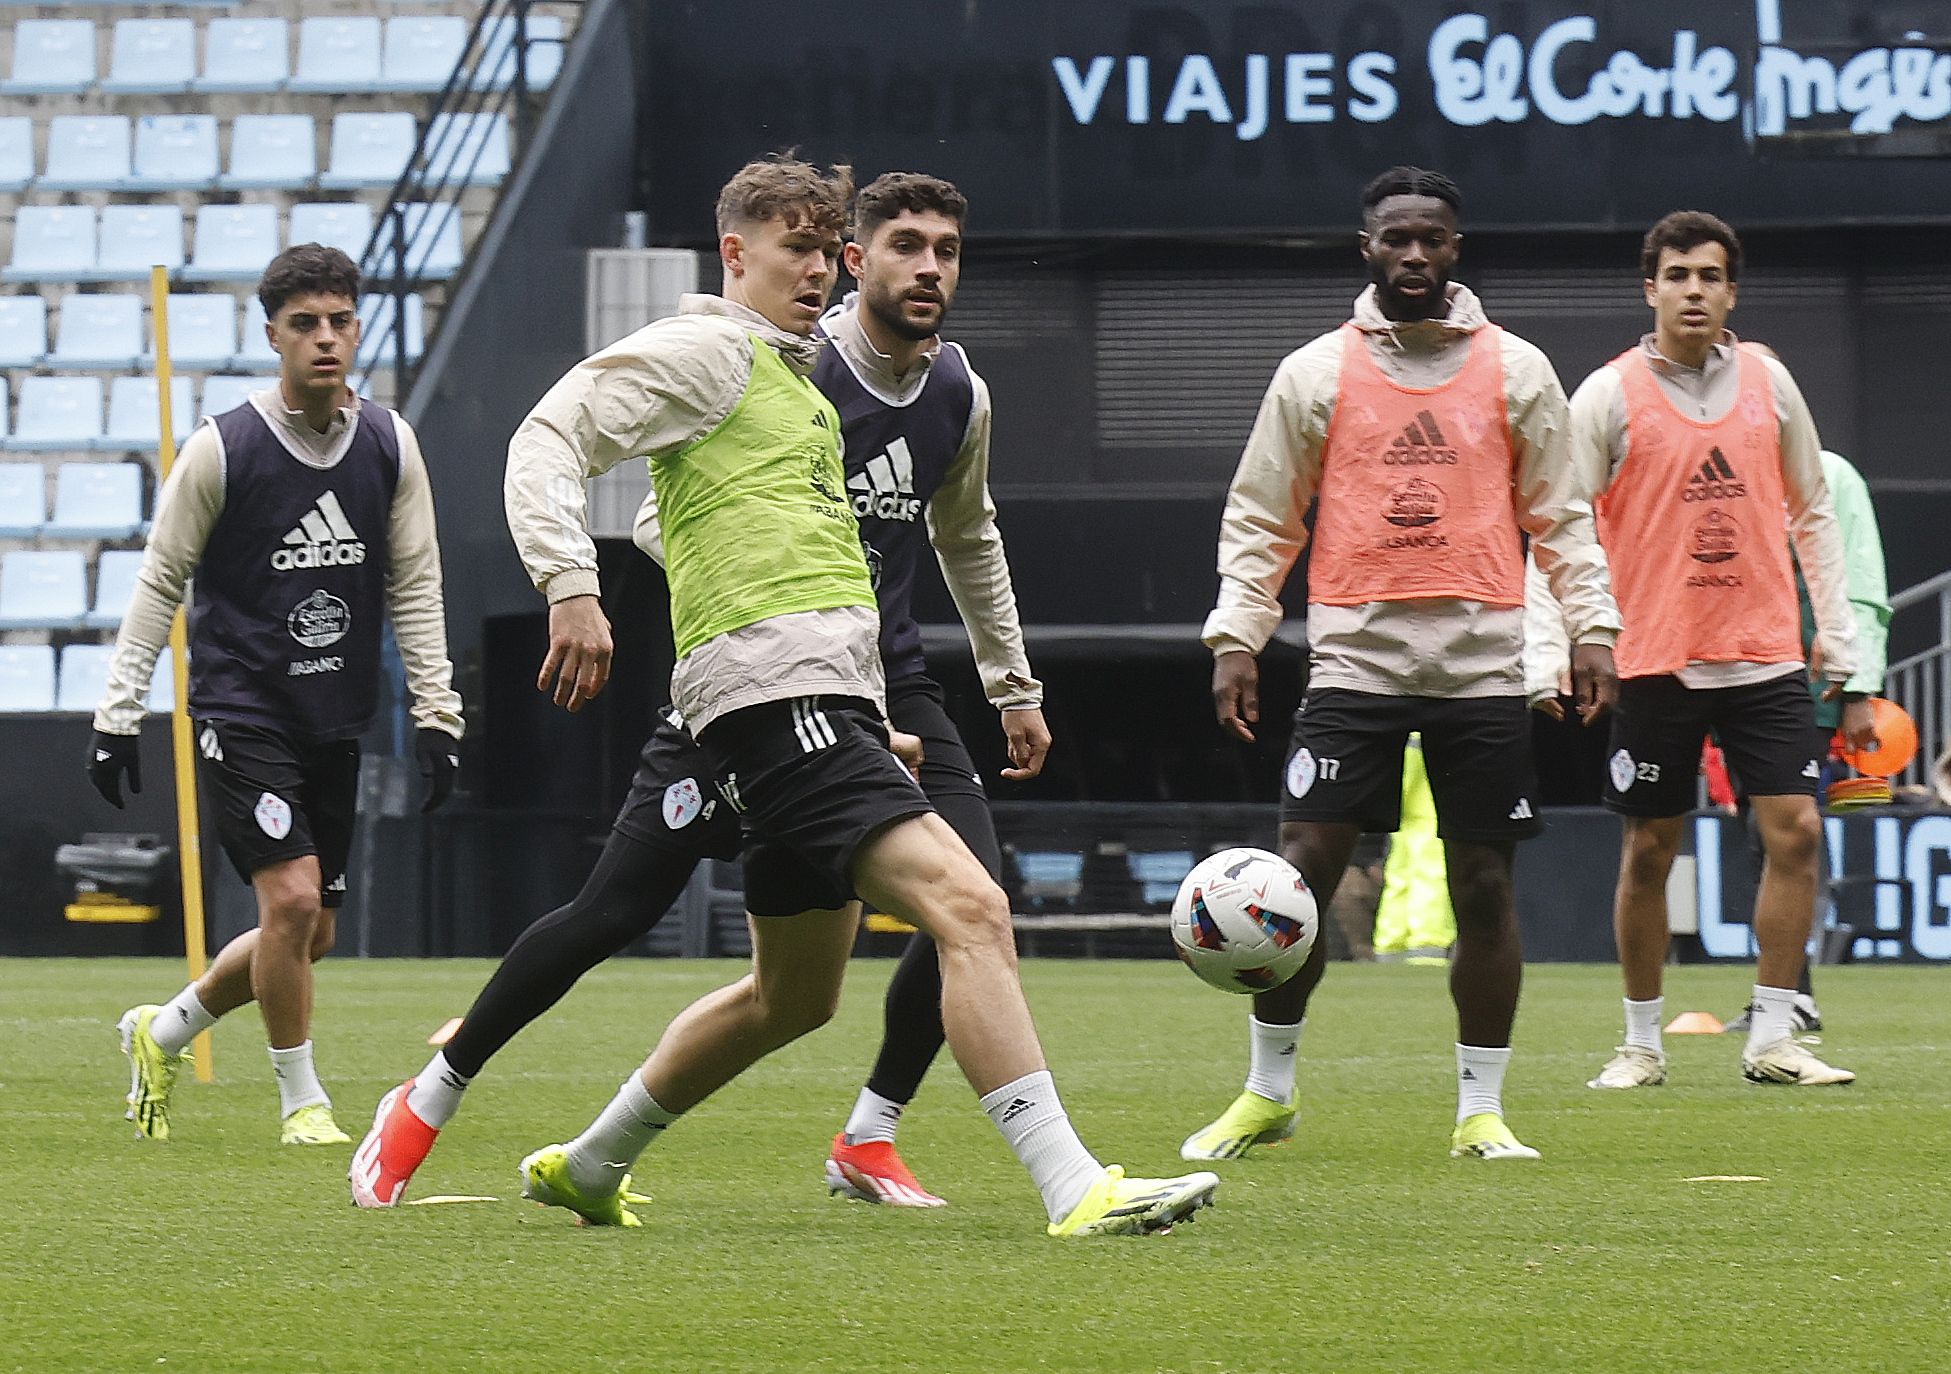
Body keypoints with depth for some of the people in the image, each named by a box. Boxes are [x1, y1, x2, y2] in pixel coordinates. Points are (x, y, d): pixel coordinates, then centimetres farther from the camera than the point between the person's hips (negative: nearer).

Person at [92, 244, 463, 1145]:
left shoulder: (390, 447, 2)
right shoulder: (221, 451, -10)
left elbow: (414, 586, 8)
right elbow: (159, 582, -3)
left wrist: (435, 715, 2)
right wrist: (118, 715, -7)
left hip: (336, 722, 5)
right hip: (239, 713, -5)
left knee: (309, 934, 9)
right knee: (291, 898, -17)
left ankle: (161, 1033, 33)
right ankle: (301, 1100, 1)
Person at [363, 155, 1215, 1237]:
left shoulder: (799, 383, 28)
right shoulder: (705, 351, 0)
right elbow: (548, 438, -9)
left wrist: (878, 727, 30)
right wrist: (570, 589, -23)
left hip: (831, 700, 10)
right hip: (772, 691, -10)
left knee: (793, 995, 17)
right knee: (969, 908, -22)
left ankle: (587, 1167, 31)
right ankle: (1074, 1188, -29)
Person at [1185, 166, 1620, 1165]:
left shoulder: (1516, 370, 8)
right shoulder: (1315, 372, 6)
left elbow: (1559, 516, 11)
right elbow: (1259, 519, 9)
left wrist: (1591, 625, 1)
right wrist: (1236, 635, 1)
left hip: (1483, 661, 1)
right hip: (1355, 656, -1)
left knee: (1484, 885, 1)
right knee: (1300, 872, -6)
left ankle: (1481, 1112, 9)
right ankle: (1267, 1093, 7)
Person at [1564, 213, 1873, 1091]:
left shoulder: (1769, 384, 7)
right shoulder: (1609, 395, -3)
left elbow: (1812, 517, 12)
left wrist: (1843, 661, 8)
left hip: (1764, 656, 2)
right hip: (1655, 663, -2)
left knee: (1795, 830, -7)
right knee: (1648, 851, 2)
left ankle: (1771, 1039, 0)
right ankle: (1641, 1042, 15)